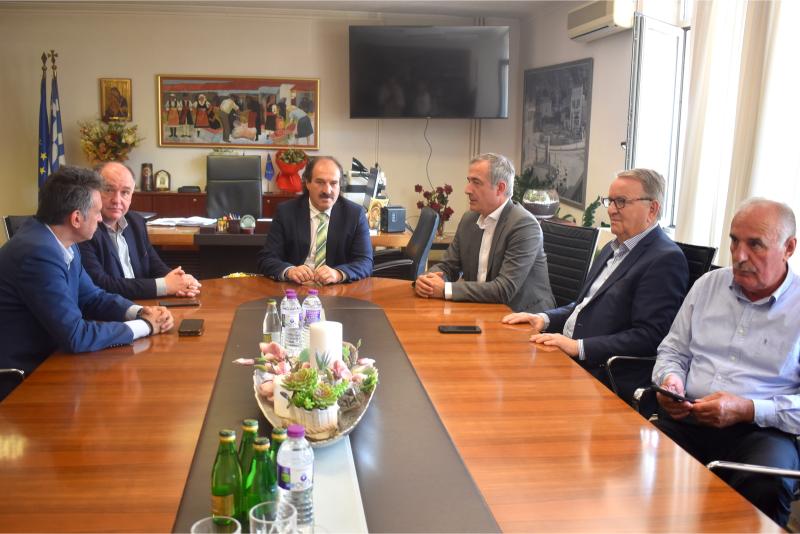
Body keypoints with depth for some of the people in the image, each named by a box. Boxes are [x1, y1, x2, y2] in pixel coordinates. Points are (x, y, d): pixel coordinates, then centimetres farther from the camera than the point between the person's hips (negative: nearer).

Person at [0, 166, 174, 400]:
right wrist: (145, 326, -16)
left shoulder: (60, 243, 2)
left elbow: (93, 298, 13)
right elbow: (75, 336, -25)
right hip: (20, 379, -8)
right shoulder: (39, 254, -26)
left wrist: (141, 312, -5)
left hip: (44, 359, 8)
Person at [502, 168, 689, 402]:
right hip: (567, 357, 8)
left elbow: (648, 337, -19)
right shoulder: (613, 249, 18)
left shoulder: (666, 260, -12)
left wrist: (578, 346, -23)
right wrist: (545, 319, 5)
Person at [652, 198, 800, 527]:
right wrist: (670, 380, -2)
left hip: (762, 431, -3)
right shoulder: (708, 285, 14)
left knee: (764, 487, -36)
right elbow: (673, 351, 21)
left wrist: (748, 410, -18)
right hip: (687, 420, 3)